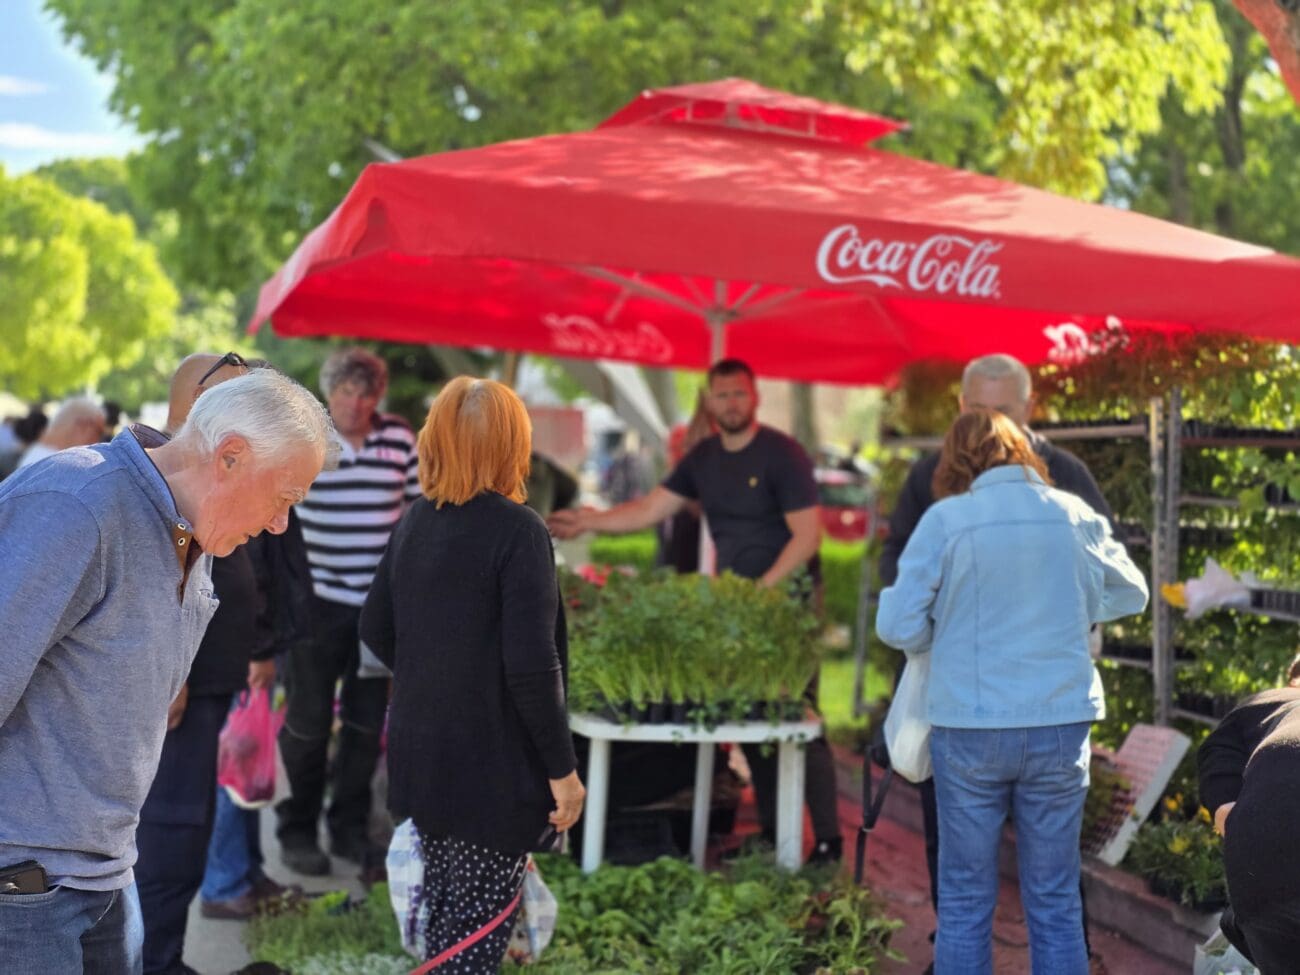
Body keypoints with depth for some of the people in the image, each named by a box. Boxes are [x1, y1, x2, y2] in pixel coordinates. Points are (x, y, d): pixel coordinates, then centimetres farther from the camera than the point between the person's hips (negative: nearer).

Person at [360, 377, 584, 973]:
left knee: (442, 904, 22)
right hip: (492, 765, -7)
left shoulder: (415, 521, 4)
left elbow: (376, 628, 11)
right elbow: (532, 665, -22)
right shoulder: (517, 529, -18)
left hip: (420, 754, 7)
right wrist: (562, 768, -13)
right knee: (477, 924, 4)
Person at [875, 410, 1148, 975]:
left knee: (965, 902, 9)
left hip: (970, 728, -2)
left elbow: (897, 626, -8)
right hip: (1061, 724, 2)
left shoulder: (946, 519, -7)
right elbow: (1131, 594, 18)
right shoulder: (1075, 515, 3)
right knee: (1055, 902, 12)